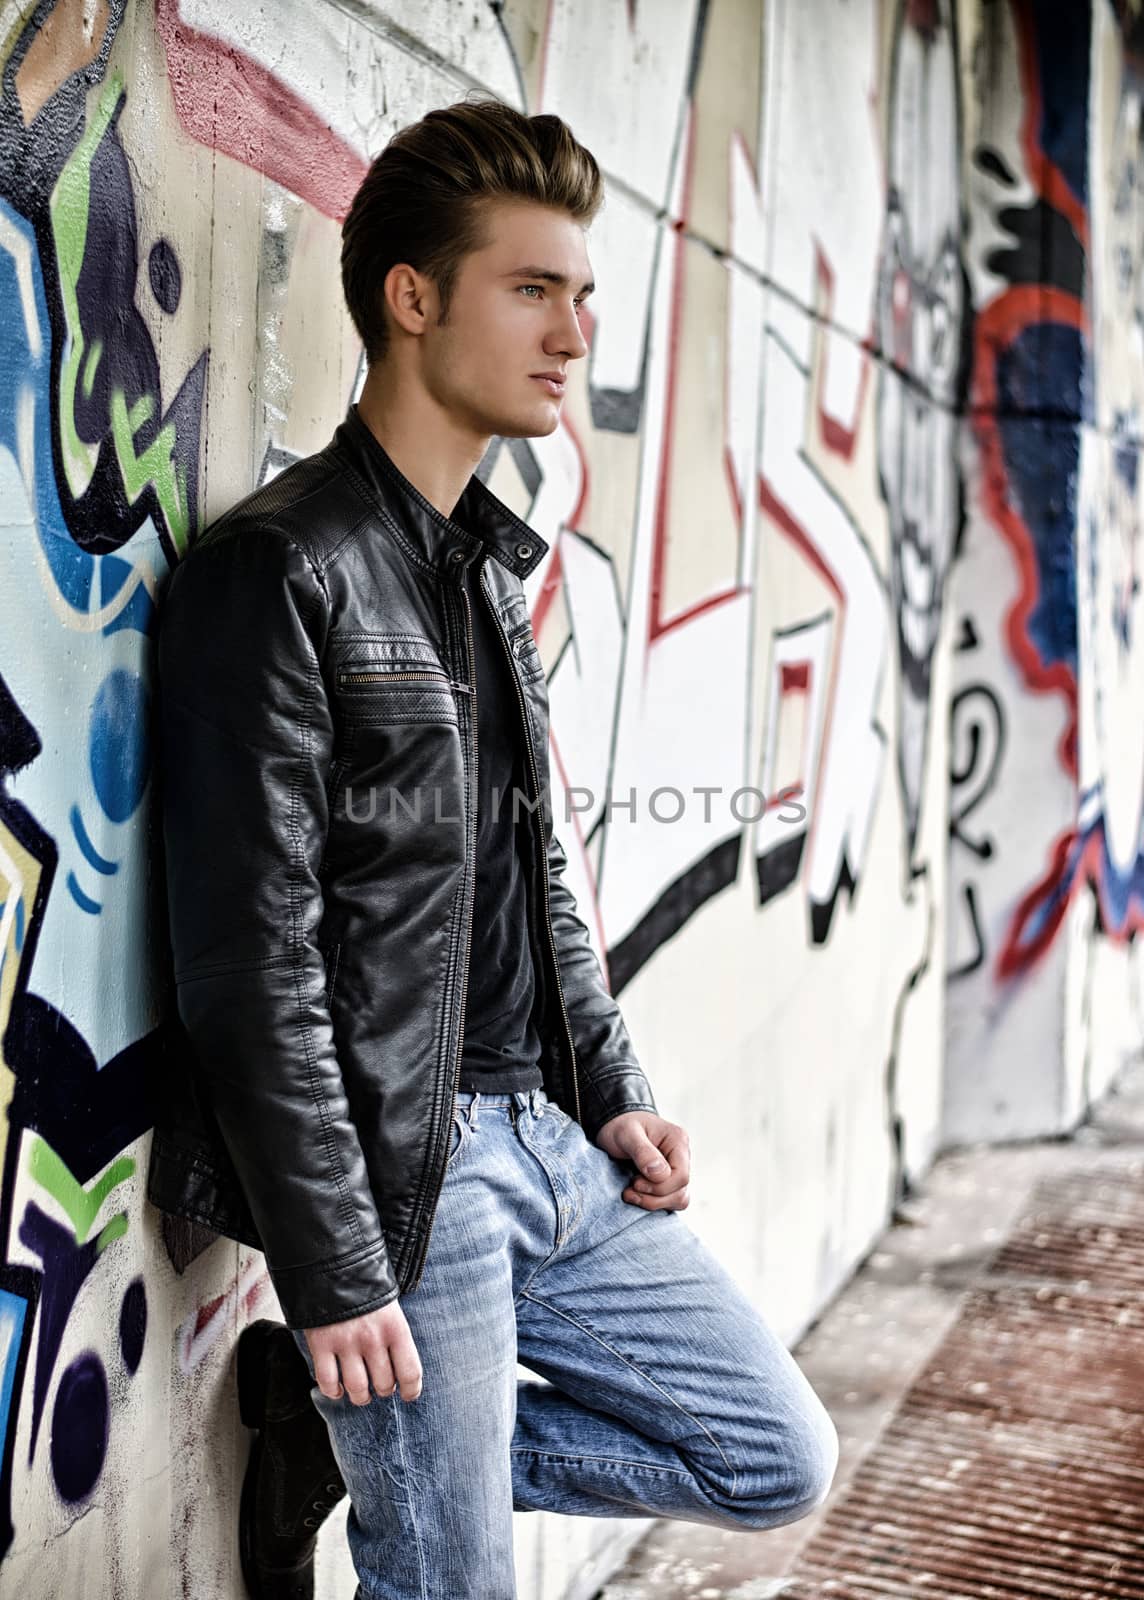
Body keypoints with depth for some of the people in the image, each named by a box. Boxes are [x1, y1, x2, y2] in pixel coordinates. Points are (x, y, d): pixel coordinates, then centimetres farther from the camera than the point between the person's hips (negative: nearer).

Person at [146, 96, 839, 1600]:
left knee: (779, 1462, 14)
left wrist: (613, 1096, 13)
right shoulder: (280, 572, -13)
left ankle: (354, 1424, 19)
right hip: (404, 1169, -8)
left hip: (553, 1144, 8)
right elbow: (250, 957, -17)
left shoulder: (491, 567, 14)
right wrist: (331, 1274, -16)